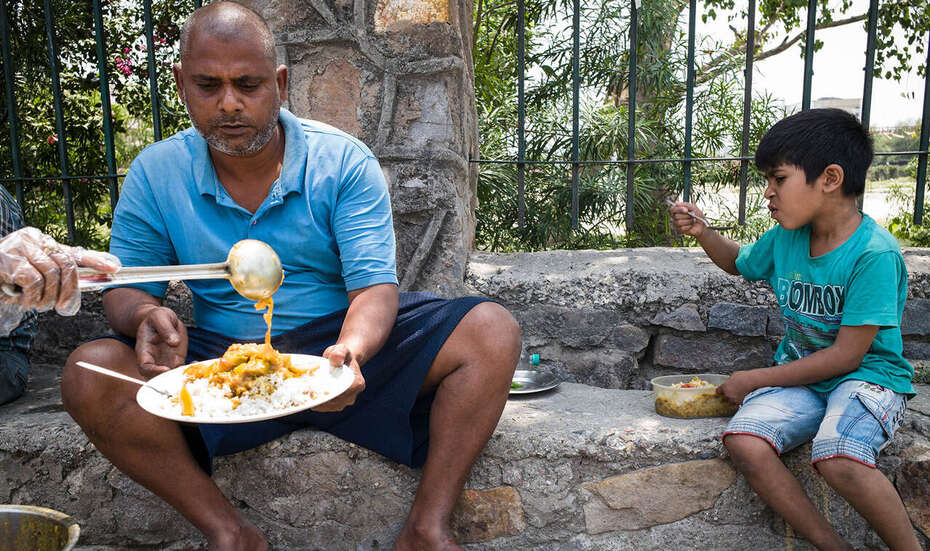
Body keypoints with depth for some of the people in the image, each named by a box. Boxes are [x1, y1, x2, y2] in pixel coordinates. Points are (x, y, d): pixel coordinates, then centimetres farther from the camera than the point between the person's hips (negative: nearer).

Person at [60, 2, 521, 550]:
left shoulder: (344, 161, -6)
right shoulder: (155, 173, 2)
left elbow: (375, 286, -12)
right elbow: (125, 290, 3)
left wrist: (351, 351, -35)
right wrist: (147, 316, -23)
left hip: (343, 346, -1)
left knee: (492, 331, -21)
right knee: (89, 374, -24)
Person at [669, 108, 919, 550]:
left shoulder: (874, 253, -18)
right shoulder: (785, 238, 2)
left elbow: (846, 356, -18)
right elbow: (741, 263, 26)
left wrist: (754, 379, -13)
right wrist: (702, 232, 5)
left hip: (868, 376, -5)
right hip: (801, 377, 6)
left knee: (838, 459, -36)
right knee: (743, 442, -23)